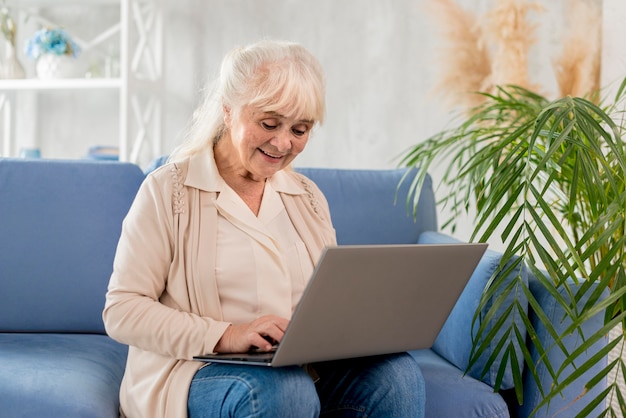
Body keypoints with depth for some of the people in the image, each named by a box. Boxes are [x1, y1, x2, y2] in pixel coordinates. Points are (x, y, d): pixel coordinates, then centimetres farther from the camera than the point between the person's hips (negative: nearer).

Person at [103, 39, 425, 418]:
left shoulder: (308, 197, 15)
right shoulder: (169, 189, -2)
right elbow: (122, 311, -8)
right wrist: (225, 336, -21)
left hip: (304, 368, 5)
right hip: (195, 372, -4)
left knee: (398, 373, -25)